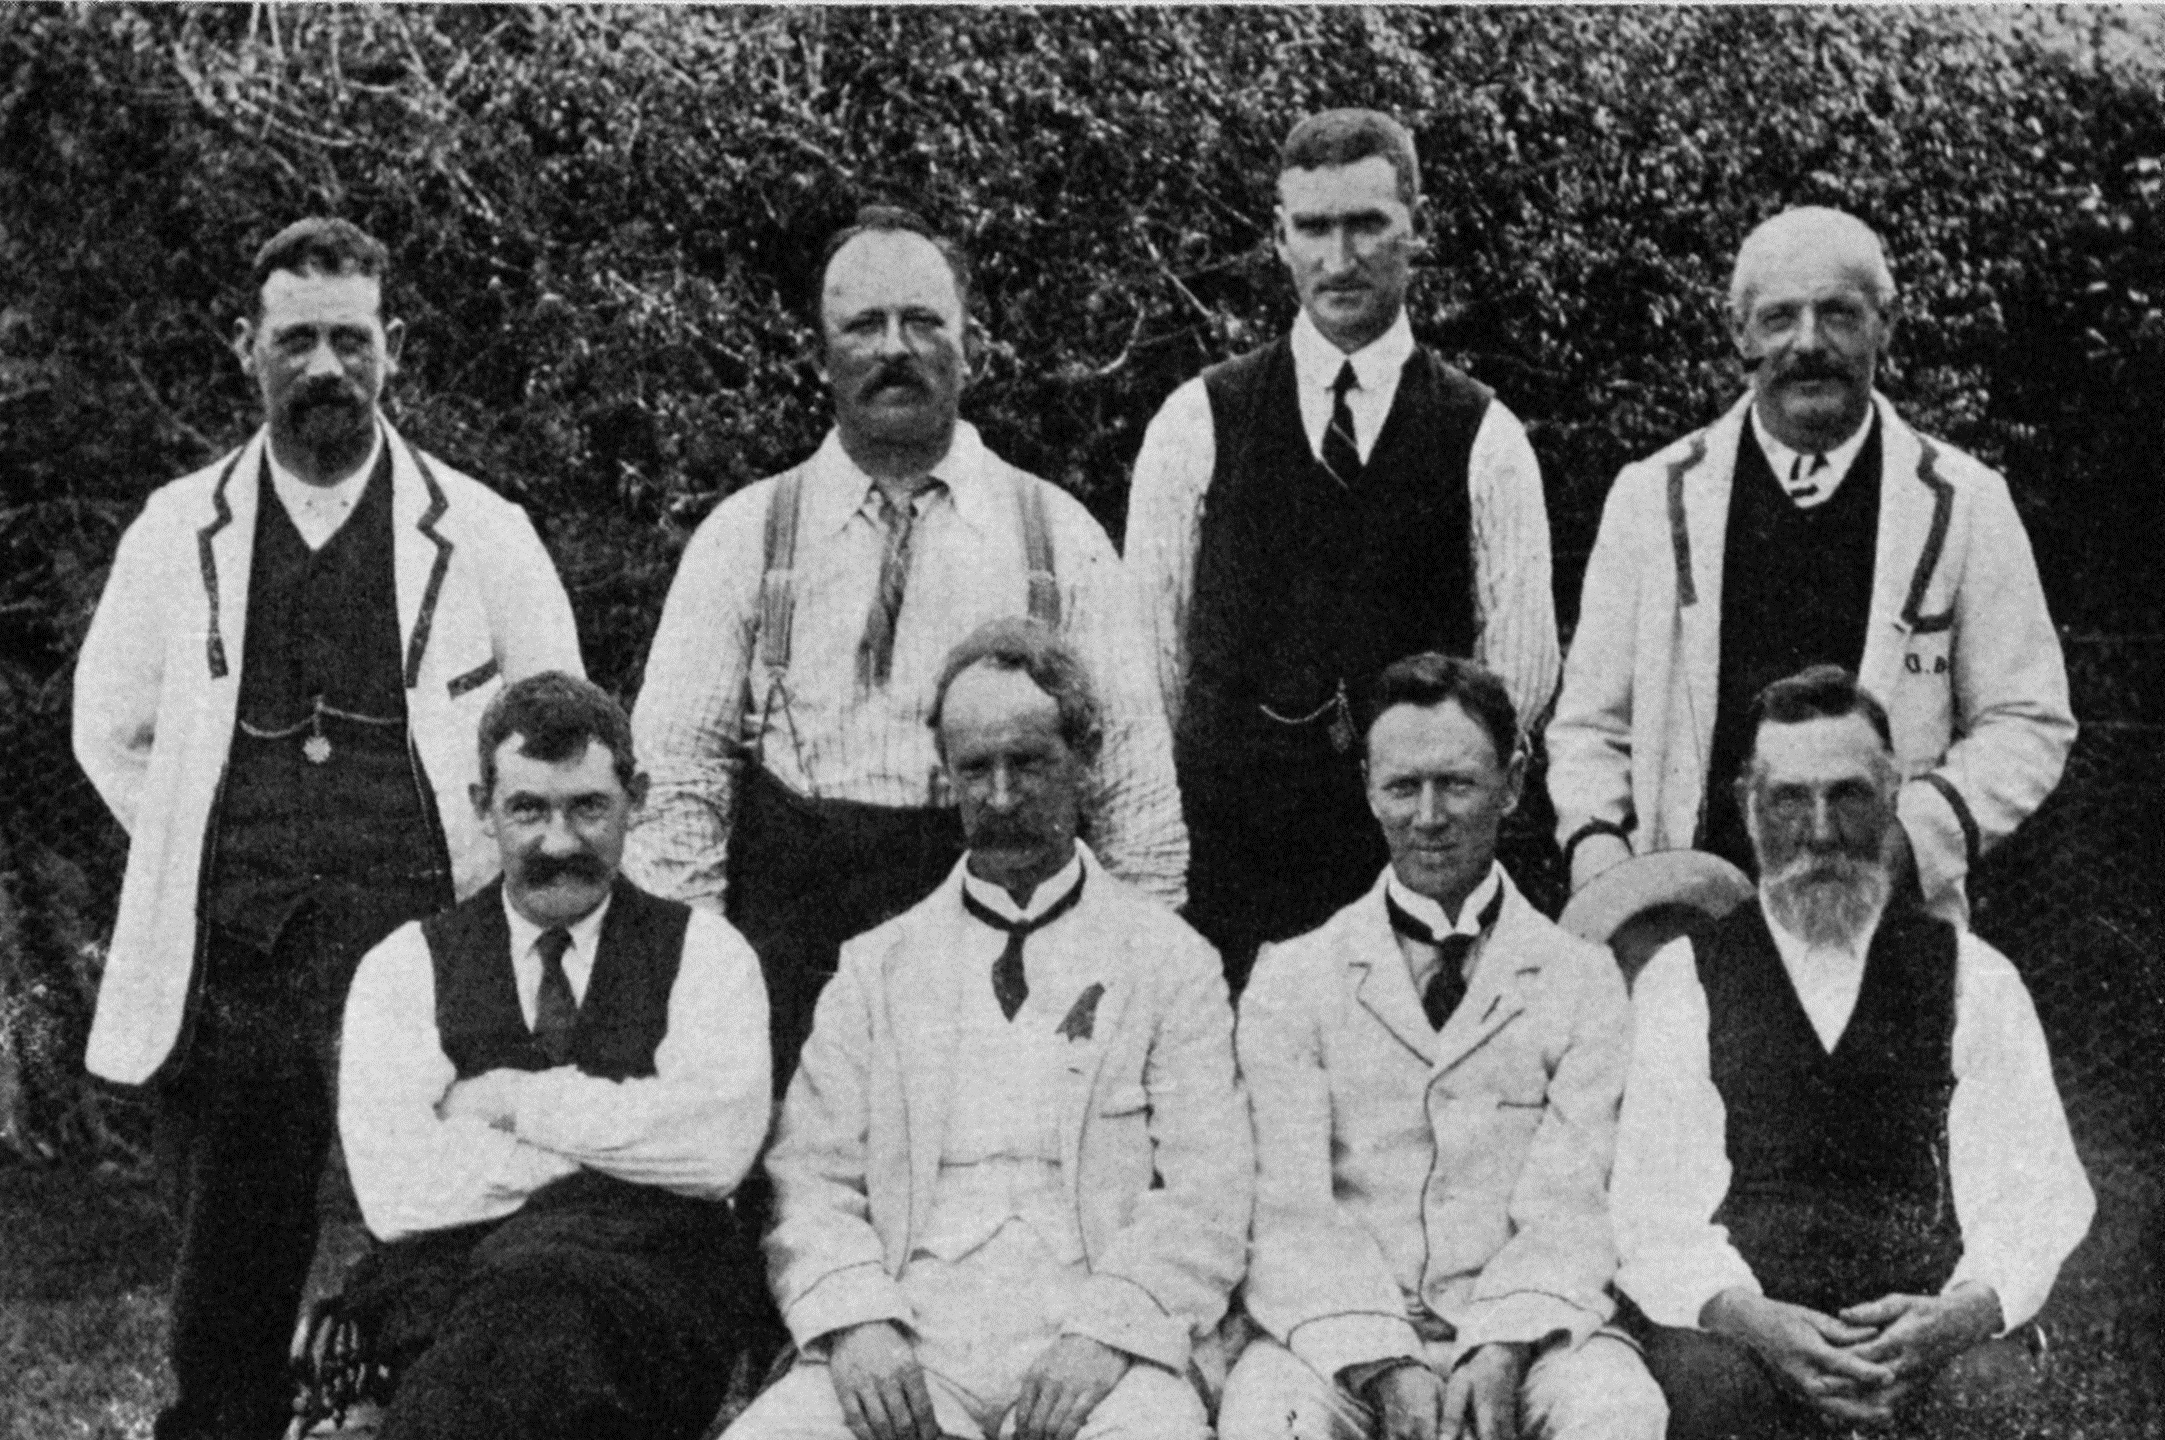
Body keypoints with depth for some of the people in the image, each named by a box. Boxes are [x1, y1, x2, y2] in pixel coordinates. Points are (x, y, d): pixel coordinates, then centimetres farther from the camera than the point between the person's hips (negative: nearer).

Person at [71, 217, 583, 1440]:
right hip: (229, 973, 2)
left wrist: (471, 878, 4)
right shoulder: (180, 533, 9)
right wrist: (202, 861, 10)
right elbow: (113, 731, 19)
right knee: (226, 1313, 6)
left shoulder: (482, 535, 3)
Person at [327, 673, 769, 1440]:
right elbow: (396, 1191, -3)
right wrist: (627, 1145, -3)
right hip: (444, 1284, 0)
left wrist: (509, 1098, -3)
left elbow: (719, 1148, -6)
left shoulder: (701, 951, 14)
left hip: (654, 1287, 0)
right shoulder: (406, 966, 14)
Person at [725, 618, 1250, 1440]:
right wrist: (854, 1317, -9)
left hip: (1098, 1352, -1)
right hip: (906, 1344, 2)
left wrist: (1107, 1332, -14)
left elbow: (1206, 1197, 2)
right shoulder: (876, 965, 17)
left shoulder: (1170, 962, 11)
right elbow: (811, 1178, 10)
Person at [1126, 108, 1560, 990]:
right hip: (1224, 843, 0)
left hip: (1417, 852, 0)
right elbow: (1149, 647, 6)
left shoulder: (1482, 437, 6)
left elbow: (1523, 667, 5)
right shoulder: (1200, 422, 6)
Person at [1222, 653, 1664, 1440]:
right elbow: (1291, 1212, -1)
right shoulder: (1291, 981, 9)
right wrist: (1382, 1363, -16)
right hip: (1338, 1333, 0)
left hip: (1522, 1336, 1)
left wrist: (1501, 1348, -19)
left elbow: (1568, 1209, -1)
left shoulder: (1585, 981, 9)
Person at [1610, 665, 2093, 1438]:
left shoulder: (1974, 978, 15)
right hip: (1740, 1330, -1)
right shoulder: (1681, 980, 12)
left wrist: (1960, 1313, -14)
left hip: (1931, 1331, 1)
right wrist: (1750, 1317, -17)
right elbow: (1650, 1201, 3)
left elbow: (2036, 1194, 7)